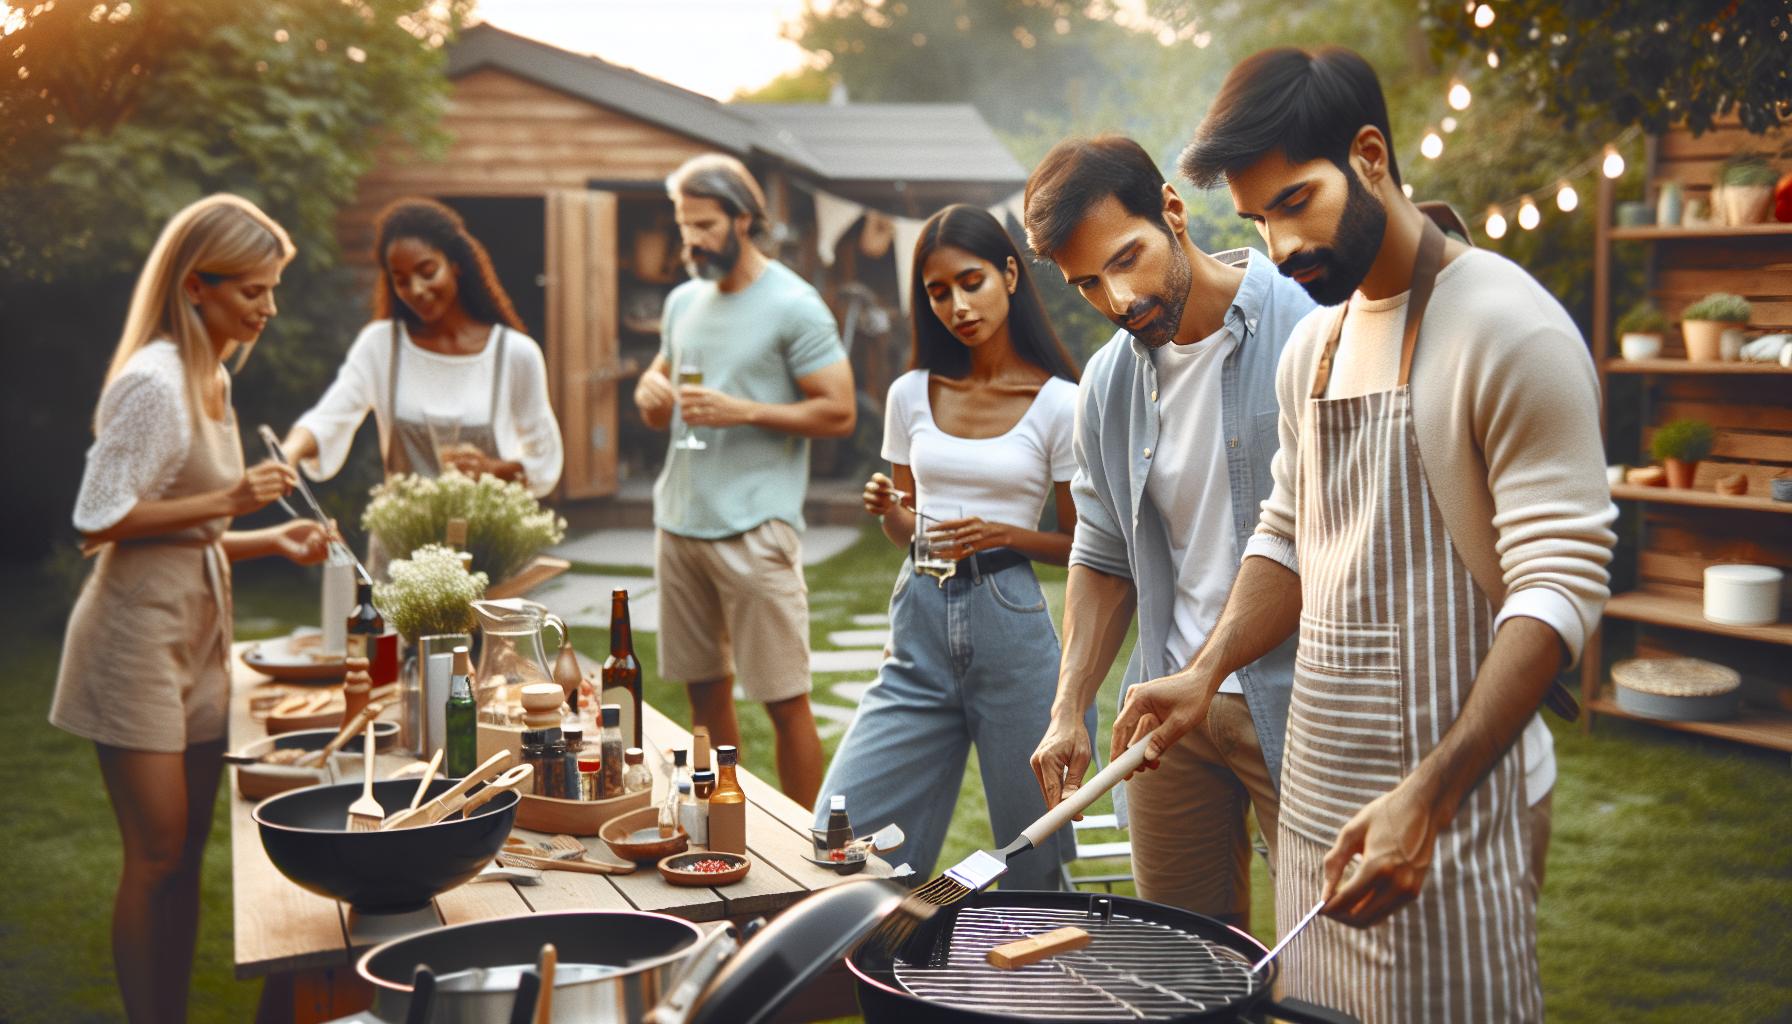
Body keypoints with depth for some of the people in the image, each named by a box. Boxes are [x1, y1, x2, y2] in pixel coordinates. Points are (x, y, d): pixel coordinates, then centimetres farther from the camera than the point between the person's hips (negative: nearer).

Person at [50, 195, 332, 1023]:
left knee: (186, 854, 12)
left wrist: (269, 541, 7)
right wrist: (226, 501, -19)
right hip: (139, 637, -9)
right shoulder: (153, 383, -16)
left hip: (196, 635, 9)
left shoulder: (210, 380, 14)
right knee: (157, 854, -4)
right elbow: (99, 521, -19)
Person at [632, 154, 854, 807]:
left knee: (784, 699, -2)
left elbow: (839, 413, -10)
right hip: (679, 522, 7)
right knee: (705, 689, 12)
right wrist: (649, 392, -1)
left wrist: (742, 411, -18)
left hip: (754, 529, -7)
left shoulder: (793, 306, -7)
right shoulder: (684, 301, 14)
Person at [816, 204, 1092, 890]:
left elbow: (1080, 545, 3)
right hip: (921, 622, 3)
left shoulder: (1059, 403, -1)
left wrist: (1001, 533, -14)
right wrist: (887, 511, -5)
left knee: (1035, 865, 6)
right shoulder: (912, 395, 9)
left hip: (1011, 623, -3)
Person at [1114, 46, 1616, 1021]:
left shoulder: (1512, 331, -13)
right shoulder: (1314, 343, 11)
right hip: (1317, 793, 7)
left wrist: (1426, 799, -25)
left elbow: (1559, 588, -18)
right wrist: (1206, 672, 2)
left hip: (1446, 791, -7)